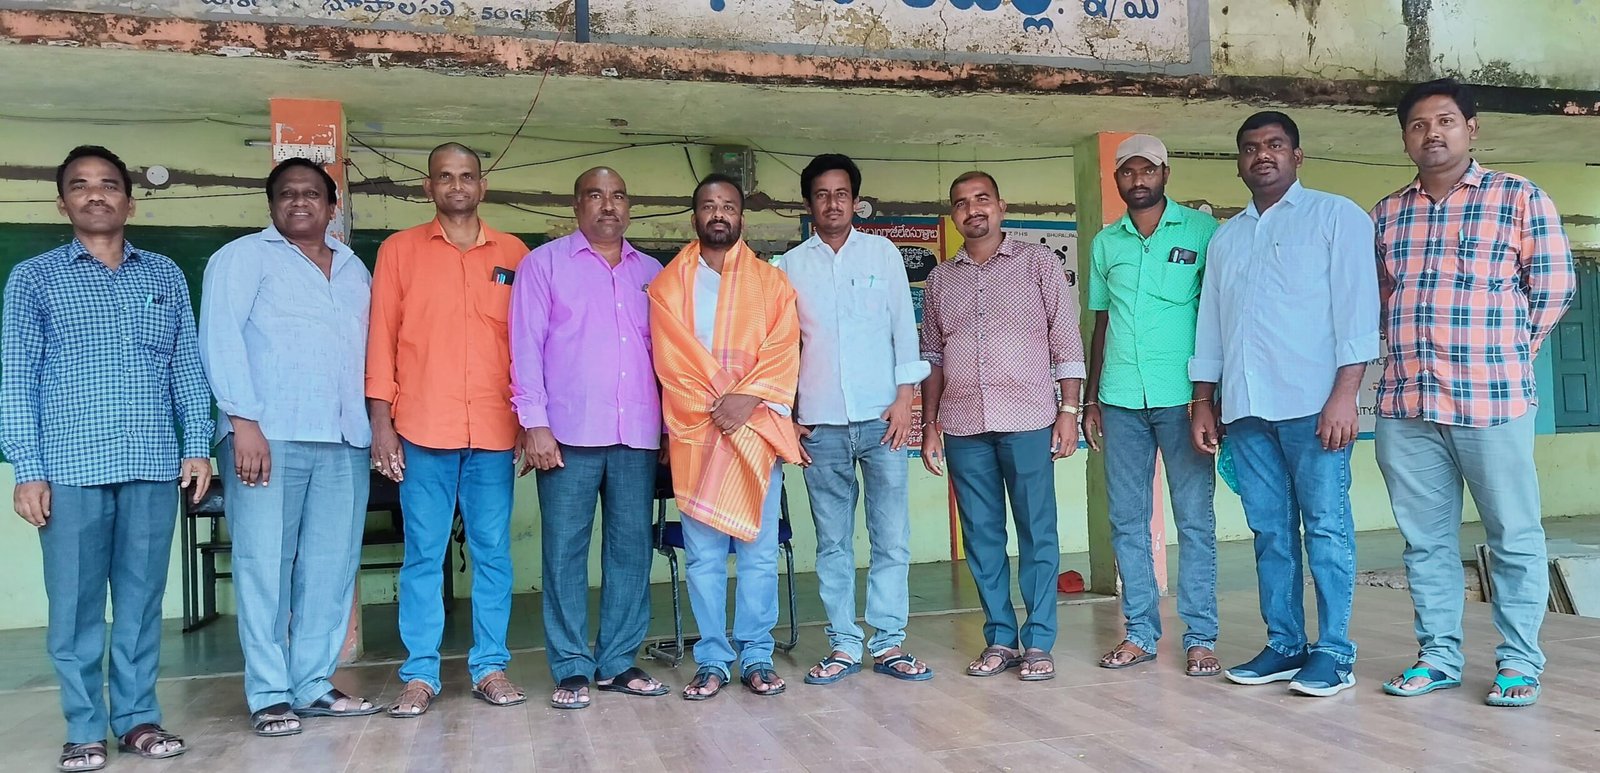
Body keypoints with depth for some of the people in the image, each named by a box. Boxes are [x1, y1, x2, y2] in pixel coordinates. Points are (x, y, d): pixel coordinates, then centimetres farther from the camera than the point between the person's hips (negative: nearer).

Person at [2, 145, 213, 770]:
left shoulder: (166, 276, 12)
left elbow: (188, 368, 11)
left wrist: (198, 447, 4)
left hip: (153, 464, 2)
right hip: (71, 467, -1)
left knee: (142, 598, 7)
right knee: (75, 603, 3)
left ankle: (138, 716, 18)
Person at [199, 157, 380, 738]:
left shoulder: (355, 269, 21)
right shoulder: (242, 258, 6)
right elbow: (220, 340, -4)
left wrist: (376, 424, 8)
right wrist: (244, 423, -14)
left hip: (345, 441, 5)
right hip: (268, 435, -4)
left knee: (331, 567, 4)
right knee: (264, 565, -3)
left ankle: (314, 684, 13)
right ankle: (269, 695, 5)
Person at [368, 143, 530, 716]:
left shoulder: (514, 254, 10)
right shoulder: (399, 250, 8)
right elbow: (381, 337, 5)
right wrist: (381, 421, -1)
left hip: (495, 431, 1)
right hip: (422, 430, -1)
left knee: (493, 552, 5)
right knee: (423, 554, 3)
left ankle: (491, 667, 15)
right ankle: (420, 674, 12)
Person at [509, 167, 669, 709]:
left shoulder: (651, 272, 16)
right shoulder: (544, 263, 6)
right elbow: (526, 346, 0)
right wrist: (535, 423, -8)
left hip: (638, 434, 3)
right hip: (569, 433, -3)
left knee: (631, 548, 5)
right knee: (565, 551, -1)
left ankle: (619, 661, 16)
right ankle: (572, 669, 8)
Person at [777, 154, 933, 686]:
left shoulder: (883, 253, 8)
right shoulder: (790, 266, 8)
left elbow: (903, 327, 5)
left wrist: (904, 397, -4)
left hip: (880, 418, -1)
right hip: (820, 424, 1)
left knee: (892, 537, -1)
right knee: (833, 543, 5)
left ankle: (889, 644, 9)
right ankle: (843, 646, 13)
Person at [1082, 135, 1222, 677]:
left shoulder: (1201, 231, 2)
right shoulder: (1105, 243, 13)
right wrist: (1091, 400, 14)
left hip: (1181, 395, -3)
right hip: (1120, 400, 4)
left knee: (1194, 518, 0)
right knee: (1127, 520, 6)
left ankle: (1200, 637, 8)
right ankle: (1140, 632, 15)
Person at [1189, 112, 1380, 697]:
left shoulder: (1335, 216, 5)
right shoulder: (1225, 237, 21)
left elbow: (1356, 307, -4)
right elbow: (1210, 323, 20)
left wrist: (1345, 392, -14)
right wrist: (1204, 402, 14)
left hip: (1312, 402, -5)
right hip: (1245, 407, 5)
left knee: (1325, 527, -3)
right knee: (1270, 531, 7)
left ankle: (1334, 652, 4)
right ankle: (1284, 645, 14)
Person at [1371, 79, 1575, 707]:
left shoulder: (1519, 198, 2)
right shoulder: (1387, 214, 13)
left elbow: (1553, 288, 3)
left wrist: (1505, 356, 4)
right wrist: (1407, 352, 11)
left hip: (1493, 401, -3)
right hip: (1405, 405, 4)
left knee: (1513, 537, 4)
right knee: (1425, 539, 9)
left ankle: (1520, 661, 15)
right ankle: (1438, 655, 20)